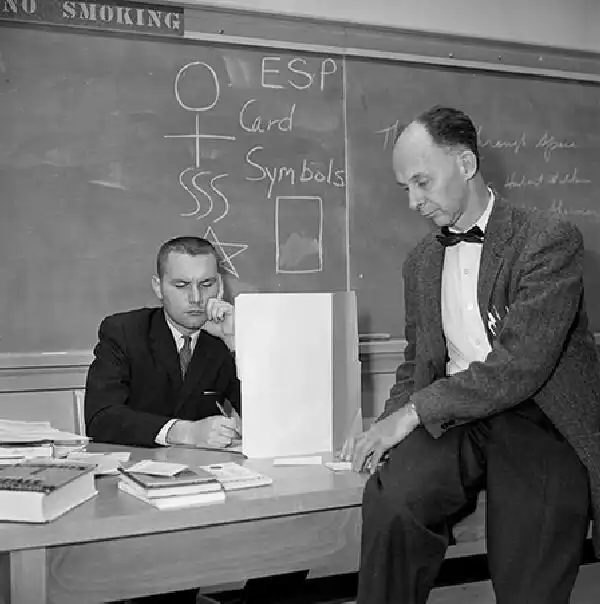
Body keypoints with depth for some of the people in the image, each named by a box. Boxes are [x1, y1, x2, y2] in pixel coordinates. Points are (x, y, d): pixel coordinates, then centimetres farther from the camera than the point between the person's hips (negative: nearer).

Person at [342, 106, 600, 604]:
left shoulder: (550, 240, -6)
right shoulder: (422, 260, 16)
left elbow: (522, 363, -16)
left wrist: (413, 412, -16)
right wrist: (389, 424, 1)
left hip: (538, 421, -4)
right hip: (457, 422, 4)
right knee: (391, 491, -26)